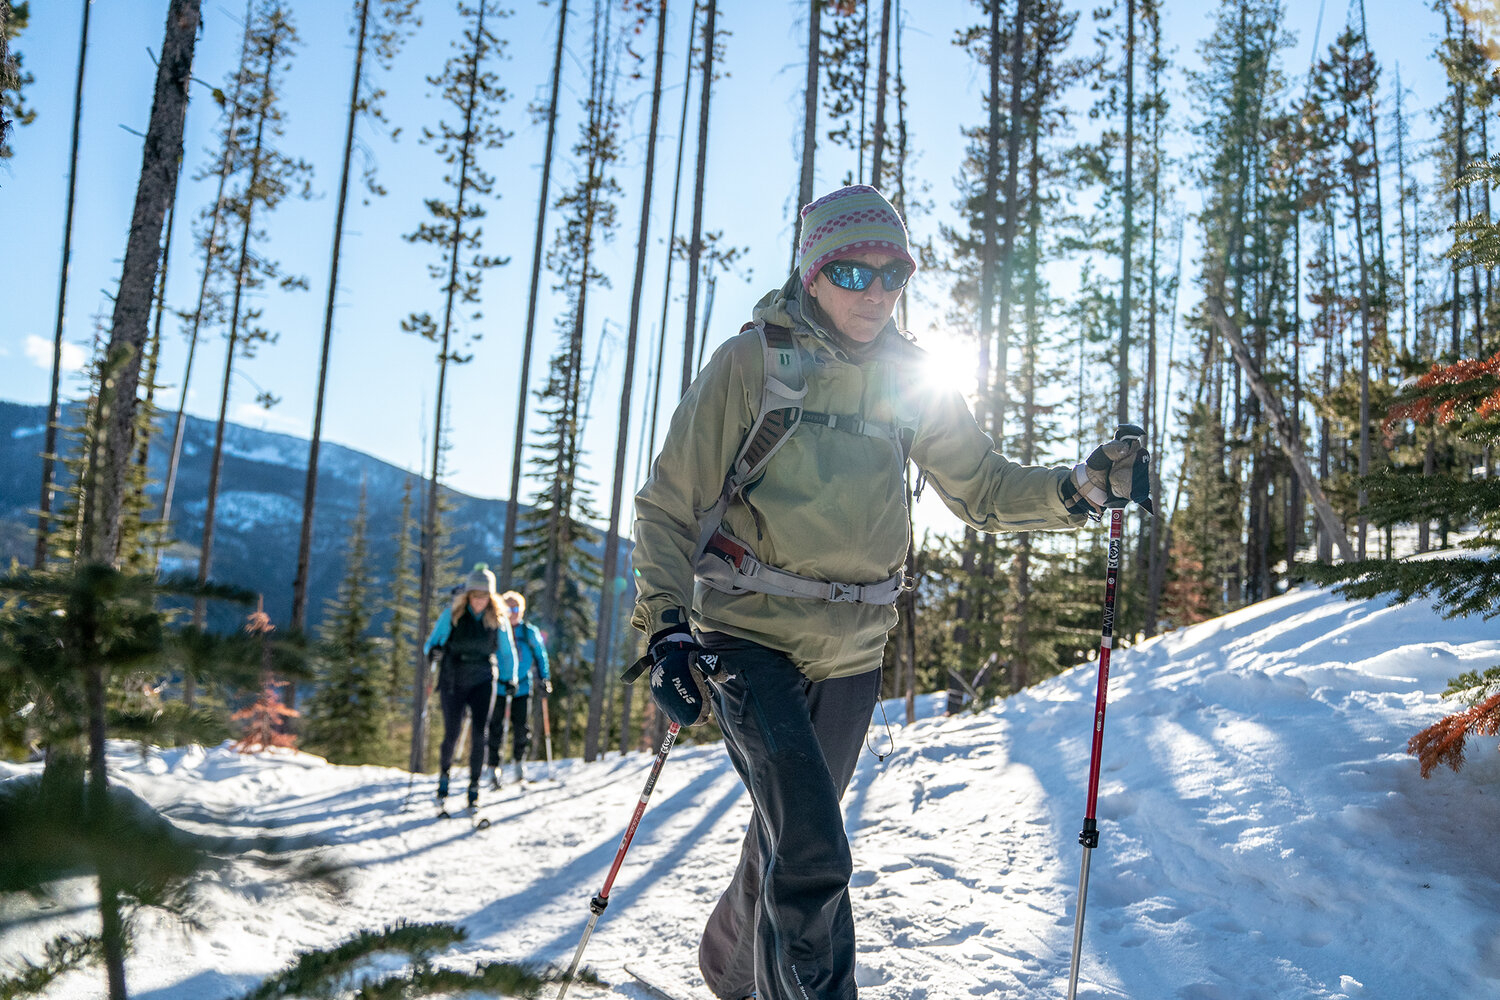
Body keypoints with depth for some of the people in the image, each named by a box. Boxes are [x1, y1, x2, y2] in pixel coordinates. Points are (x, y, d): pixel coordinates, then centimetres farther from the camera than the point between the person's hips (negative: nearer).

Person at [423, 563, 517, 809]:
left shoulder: (497, 620, -2)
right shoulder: (452, 614, -6)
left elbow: (508, 652, 9)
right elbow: (434, 639, 1)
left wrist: (510, 678, 3)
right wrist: (431, 650, -21)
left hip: (482, 682, 1)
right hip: (453, 681, -1)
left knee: (478, 735, -7)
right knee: (451, 734, -4)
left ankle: (474, 786, 6)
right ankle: (444, 774, 25)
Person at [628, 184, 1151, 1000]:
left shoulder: (910, 379, 4)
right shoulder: (753, 361, -8)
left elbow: (983, 488, 9)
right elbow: (671, 504, -6)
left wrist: (1081, 487, -9)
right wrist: (666, 626, -16)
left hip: (852, 651, 5)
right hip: (748, 635, -5)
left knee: (790, 834, 20)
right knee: (812, 853, -19)